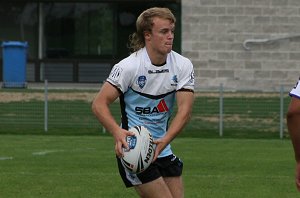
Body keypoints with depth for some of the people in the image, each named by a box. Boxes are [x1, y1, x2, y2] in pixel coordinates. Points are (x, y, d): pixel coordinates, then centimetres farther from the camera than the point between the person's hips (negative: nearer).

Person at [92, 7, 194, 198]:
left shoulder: (183, 65, -4)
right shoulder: (128, 66, -15)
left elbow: (185, 109, -12)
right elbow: (99, 103, -16)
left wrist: (164, 141, -28)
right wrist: (117, 132, -35)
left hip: (163, 147, 6)